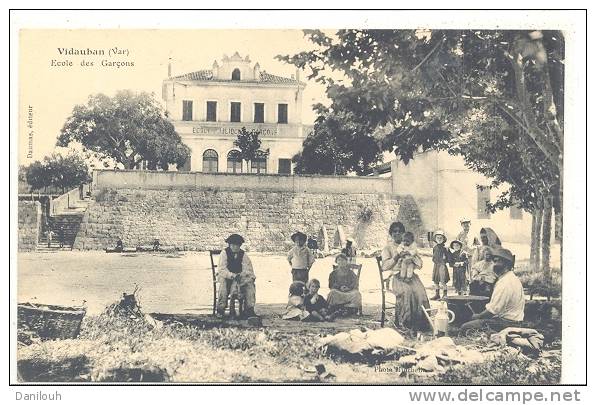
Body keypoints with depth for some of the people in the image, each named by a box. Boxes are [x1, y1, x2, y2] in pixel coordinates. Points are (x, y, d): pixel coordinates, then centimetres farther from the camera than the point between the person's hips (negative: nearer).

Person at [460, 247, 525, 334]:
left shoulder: (504, 283, -20)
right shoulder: (514, 278, 13)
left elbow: (493, 310, -22)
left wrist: (478, 316, -5)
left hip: (505, 323, -11)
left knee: (465, 327, -10)